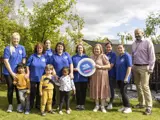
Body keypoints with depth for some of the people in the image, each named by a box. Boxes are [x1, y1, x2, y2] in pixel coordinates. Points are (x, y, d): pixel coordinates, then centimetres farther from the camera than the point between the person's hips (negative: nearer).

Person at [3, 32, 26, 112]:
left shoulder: (22, 48, 2)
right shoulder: (7, 48, -8)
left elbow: (24, 59, 9)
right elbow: (6, 61, -12)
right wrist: (12, 73, -13)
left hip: (18, 72, 2)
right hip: (8, 72, -2)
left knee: (18, 88, 8)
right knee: (10, 88, 5)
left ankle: (19, 104, 21)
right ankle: (10, 105, 19)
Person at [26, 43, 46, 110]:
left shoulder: (45, 57, 0)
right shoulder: (32, 56, -4)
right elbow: (27, 65, -1)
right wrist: (28, 73, -8)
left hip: (41, 78, 2)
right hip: (33, 78, -2)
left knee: (39, 92, 12)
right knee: (32, 92, 7)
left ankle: (38, 105, 27)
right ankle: (30, 105, 22)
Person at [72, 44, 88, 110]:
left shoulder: (86, 57, 10)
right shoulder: (74, 57, 8)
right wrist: (74, 69, -12)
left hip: (84, 77, 1)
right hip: (76, 77, -1)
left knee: (83, 91, 4)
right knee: (78, 90, 2)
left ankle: (82, 104, 15)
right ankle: (78, 104, 15)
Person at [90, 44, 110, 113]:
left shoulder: (103, 56, -6)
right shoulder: (92, 57, 11)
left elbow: (108, 66, -10)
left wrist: (100, 66, -19)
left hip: (102, 76, -5)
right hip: (94, 76, 5)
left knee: (102, 90, 1)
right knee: (95, 90, 8)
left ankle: (102, 106, 13)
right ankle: (97, 105, 21)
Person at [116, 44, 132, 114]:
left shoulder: (127, 56, -10)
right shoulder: (118, 57, 13)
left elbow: (129, 67, -16)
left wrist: (126, 77, -21)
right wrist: (116, 77, 13)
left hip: (124, 77, -7)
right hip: (119, 77, 7)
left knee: (123, 92, -8)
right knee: (121, 92, 10)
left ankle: (128, 107, 2)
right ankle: (124, 106, 19)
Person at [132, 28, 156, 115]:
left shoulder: (148, 42, -6)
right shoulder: (134, 44, 12)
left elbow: (152, 56, -9)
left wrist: (150, 68, -14)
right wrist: (132, 66, 11)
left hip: (144, 67, -6)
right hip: (135, 67, 7)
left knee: (145, 86, -11)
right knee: (138, 86, 11)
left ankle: (149, 107, -5)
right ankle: (141, 103, 23)